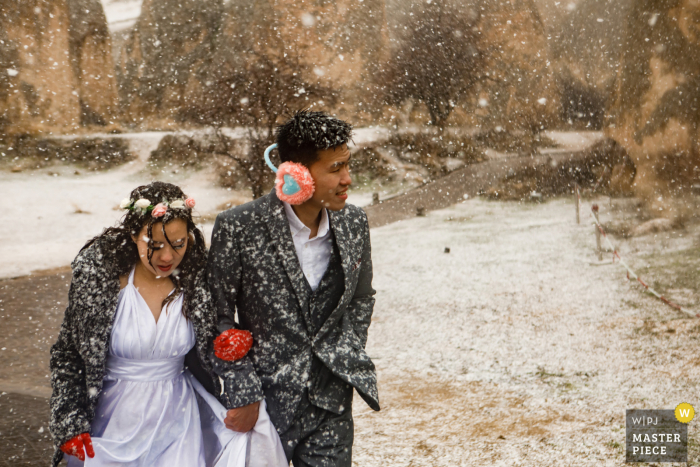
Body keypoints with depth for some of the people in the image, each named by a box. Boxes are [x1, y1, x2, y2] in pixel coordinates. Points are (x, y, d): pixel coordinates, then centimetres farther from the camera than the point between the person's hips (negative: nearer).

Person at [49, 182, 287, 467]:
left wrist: (228, 350, -19)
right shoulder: (98, 276, -14)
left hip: (178, 418, 1)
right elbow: (67, 355, -3)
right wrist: (71, 426, -9)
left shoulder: (196, 279, -9)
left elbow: (208, 358, 3)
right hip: (115, 420, -1)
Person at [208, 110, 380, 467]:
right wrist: (243, 395, -11)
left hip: (332, 405, 3)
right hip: (263, 403, -3)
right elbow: (218, 318, -8)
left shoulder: (354, 223, -2)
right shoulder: (239, 227, -15)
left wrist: (348, 355, 6)